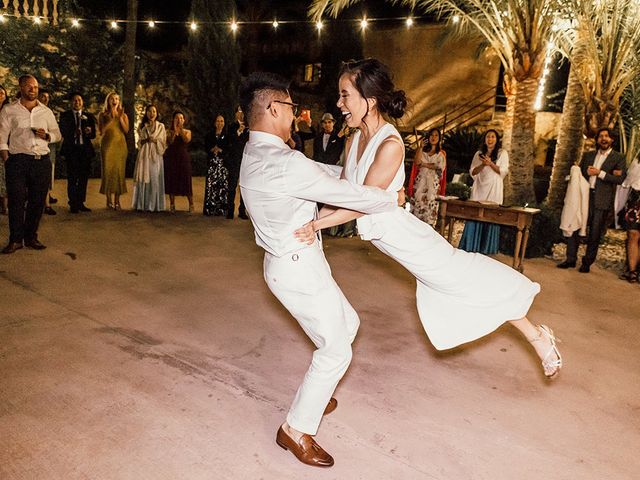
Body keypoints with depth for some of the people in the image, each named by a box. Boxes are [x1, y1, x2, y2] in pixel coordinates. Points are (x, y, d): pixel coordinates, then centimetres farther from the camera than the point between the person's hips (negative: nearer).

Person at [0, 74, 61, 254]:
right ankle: (15, 240, 3)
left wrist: (47, 136, -3)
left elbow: (57, 134, 18)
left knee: (37, 201, 3)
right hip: (18, 160, -2)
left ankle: (31, 237, 13)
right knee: (16, 200, -4)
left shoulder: (46, 112, 14)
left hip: (42, 161, 3)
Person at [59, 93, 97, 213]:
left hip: (85, 149, 2)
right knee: (72, 177, -3)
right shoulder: (65, 115, 7)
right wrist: (73, 132, -21)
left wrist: (89, 132, -16)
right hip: (71, 149, -2)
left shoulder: (88, 116, 12)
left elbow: (93, 135, 6)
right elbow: (63, 132, -2)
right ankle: (73, 204, 2)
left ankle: (81, 203, 13)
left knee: (84, 177, 5)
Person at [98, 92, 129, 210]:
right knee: (108, 170, -7)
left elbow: (126, 130, 0)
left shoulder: (123, 115, 13)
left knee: (119, 171, -4)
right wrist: (111, 118, -9)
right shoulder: (103, 115, 9)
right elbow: (102, 131, -3)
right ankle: (109, 200, -3)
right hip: (107, 144, -1)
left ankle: (117, 200, -1)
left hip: (120, 145, 1)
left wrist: (120, 117, -9)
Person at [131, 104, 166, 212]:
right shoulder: (142, 126, 13)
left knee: (155, 178, -5)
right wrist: (145, 140, -7)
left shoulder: (161, 126, 8)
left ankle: (154, 205, 0)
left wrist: (155, 140, -13)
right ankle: (143, 204, 2)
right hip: (144, 155, 2)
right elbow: (139, 141, 13)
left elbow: (163, 143, 5)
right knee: (143, 178, -3)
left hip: (155, 155, -1)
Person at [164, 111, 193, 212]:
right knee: (171, 181, 1)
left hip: (183, 158, -1)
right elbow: (169, 142, -11)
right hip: (171, 157, 1)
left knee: (186, 180, -5)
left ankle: (191, 204, 2)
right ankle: (172, 204, 9)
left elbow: (187, 140, -13)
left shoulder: (187, 132, 9)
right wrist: (174, 130, -17)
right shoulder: (170, 131, 9)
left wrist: (181, 129, -17)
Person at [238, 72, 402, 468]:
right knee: (336, 350, 4)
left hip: (288, 262, 10)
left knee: (348, 323, 24)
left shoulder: (257, 154, 5)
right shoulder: (286, 163, -26)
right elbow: (347, 195, -19)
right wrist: (392, 200, -3)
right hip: (299, 268, -10)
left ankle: (314, 394, 40)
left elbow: (315, 170, 16)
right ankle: (297, 430, 18)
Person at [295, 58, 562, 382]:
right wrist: (312, 222, -6)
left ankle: (537, 337, 22)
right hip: (383, 235, 8)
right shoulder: (355, 139, 0)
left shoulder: (390, 145, -26)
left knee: (462, 277, 2)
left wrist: (316, 225, -22)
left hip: (403, 235, -8)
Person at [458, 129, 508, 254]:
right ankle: (470, 247, 4)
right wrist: (482, 165, -8)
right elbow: (472, 172, 9)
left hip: (493, 190, -2)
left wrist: (491, 164, -14)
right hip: (479, 189, 2)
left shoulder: (502, 153, 6)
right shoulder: (479, 154, 14)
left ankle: (487, 248, 2)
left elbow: (503, 172, -2)